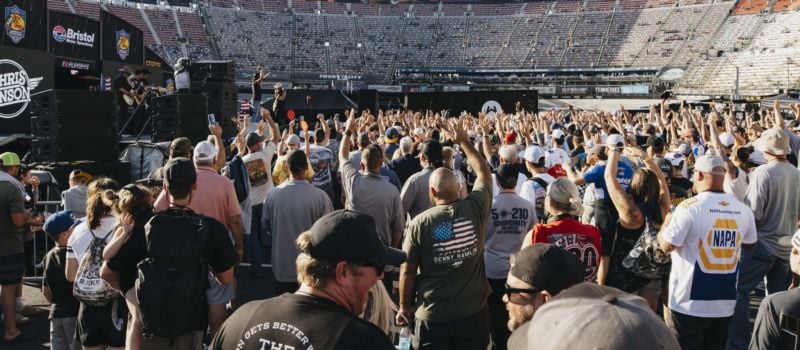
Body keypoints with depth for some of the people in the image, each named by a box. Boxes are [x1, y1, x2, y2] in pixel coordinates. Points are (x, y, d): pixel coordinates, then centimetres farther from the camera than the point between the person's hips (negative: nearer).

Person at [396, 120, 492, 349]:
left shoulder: (419, 223, -13)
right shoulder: (476, 209, -9)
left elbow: (407, 271, -6)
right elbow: (484, 172, 10)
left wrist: (404, 307, 9)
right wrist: (464, 141, 20)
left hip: (433, 317, -2)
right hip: (474, 313, 2)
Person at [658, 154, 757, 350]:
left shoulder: (690, 207, -16)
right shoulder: (743, 210, 0)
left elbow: (666, 246, -12)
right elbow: (749, 245, 16)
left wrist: (667, 223, 7)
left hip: (691, 302, -5)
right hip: (726, 302, 5)